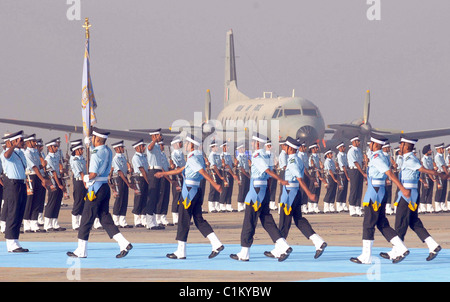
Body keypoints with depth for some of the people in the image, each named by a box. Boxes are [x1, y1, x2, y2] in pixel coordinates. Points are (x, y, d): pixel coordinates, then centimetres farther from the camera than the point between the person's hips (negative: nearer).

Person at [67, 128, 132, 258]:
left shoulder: (96, 154, -17)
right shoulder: (108, 151, 9)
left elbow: (93, 174, -22)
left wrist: (85, 178, -3)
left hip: (96, 188, -8)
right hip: (106, 187, 8)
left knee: (86, 219, 1)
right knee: (105, 217, 10)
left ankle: (81, 251, 8)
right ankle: (124, 244, -3)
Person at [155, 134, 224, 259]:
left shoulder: (192, 158, -14)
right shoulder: (198, 156, 16)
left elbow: (203, 172, -22)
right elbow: (182, 170, 25)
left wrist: (215, 185, -29)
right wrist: (164, 173, 29)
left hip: (189, 190, -9)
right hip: (197, 190, 9)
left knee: (183, 221, -1)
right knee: (199, 220, 10)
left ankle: (180, 252, 3)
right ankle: (216, 244, -1)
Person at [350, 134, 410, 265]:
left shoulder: (377, 158, -16)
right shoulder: (382, 157, 14)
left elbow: (390, 174, -22)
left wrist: (403, 189, -26)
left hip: (374, 194, -10)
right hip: (380, 193, 10)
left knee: (368, 225, -3)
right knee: (382, 224, 11)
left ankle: (366, 257, 0)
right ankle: (401, 249, 3)